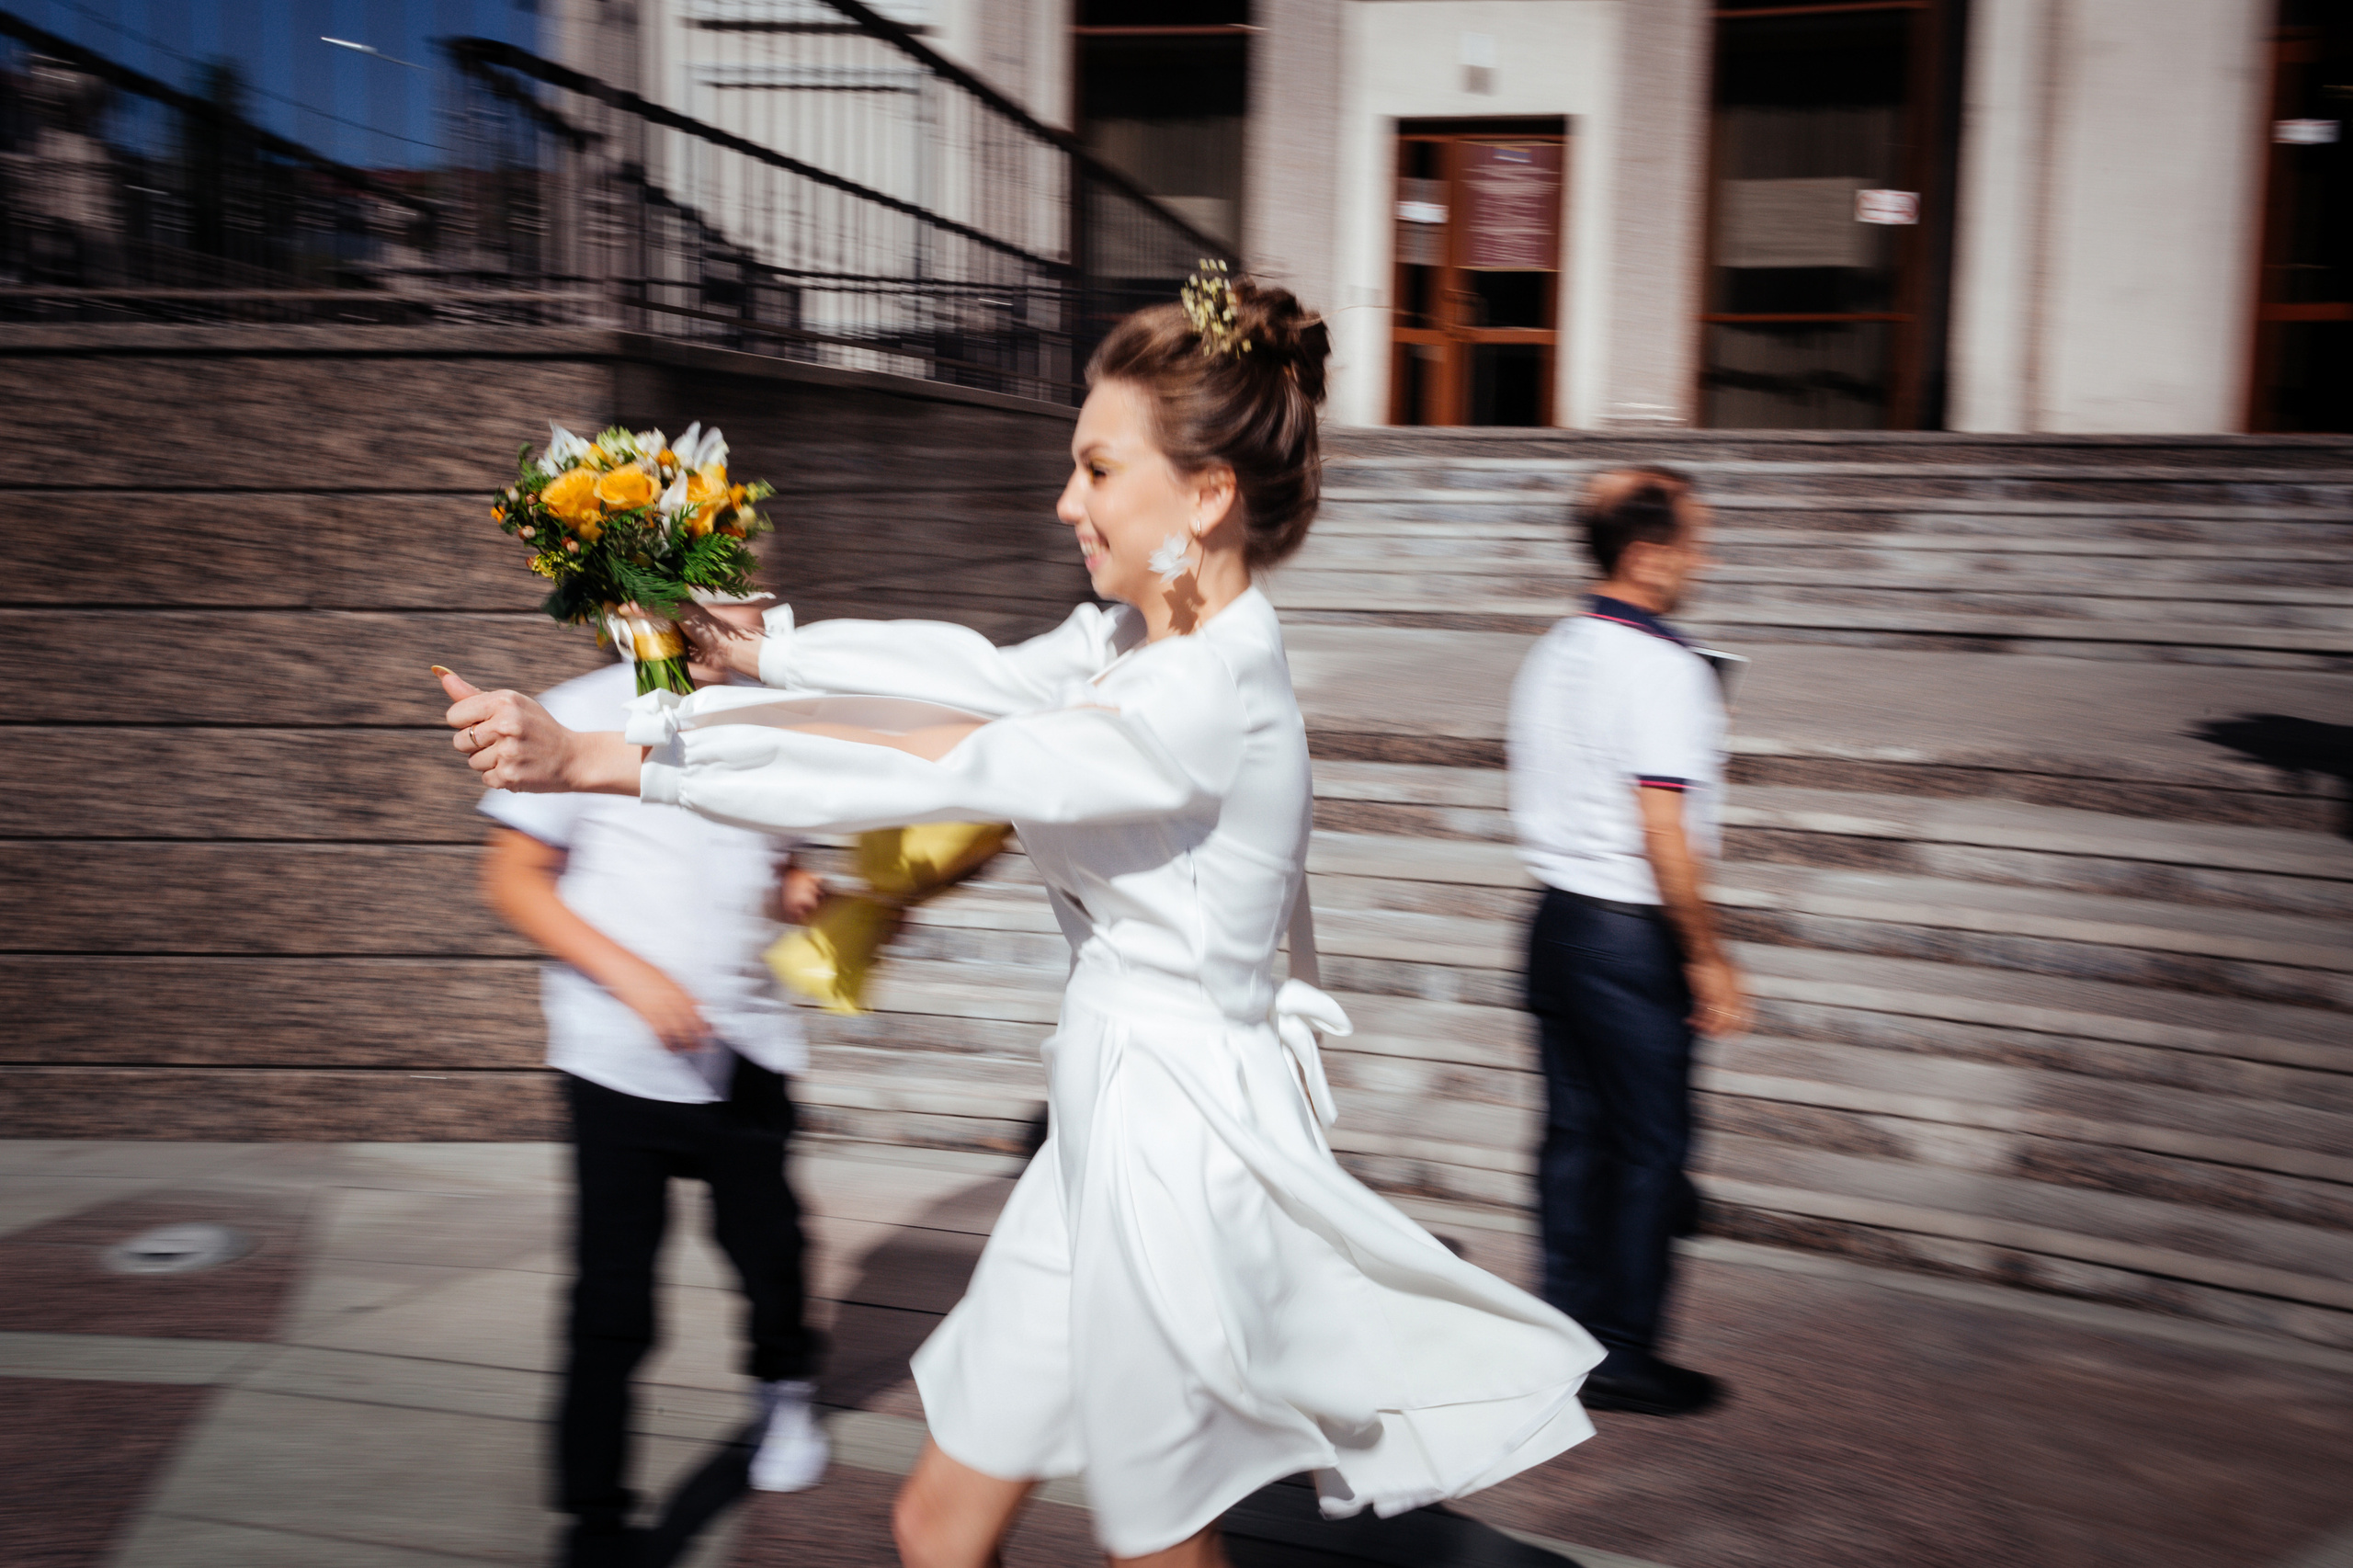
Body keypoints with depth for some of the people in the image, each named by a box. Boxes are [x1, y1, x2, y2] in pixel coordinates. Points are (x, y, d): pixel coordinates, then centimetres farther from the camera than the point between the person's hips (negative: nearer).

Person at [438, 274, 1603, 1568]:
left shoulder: (1210, 699, -25)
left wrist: (600, 758, -24)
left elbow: (925, 775, -27)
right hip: (1109, 1120, 8)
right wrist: (766, 648, 17)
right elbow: (987, 672, 15)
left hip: (1175, 1140, -8)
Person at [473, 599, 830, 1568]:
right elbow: (513, 879, -7)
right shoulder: (588, 716, -7)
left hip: (746, 1052, 4)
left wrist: (803, 896, -8)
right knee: (612, 1300, -2)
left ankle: (784, 1388, 46)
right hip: (622, 1061, -4)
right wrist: (632, 977, -18)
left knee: (768, 1247, 12)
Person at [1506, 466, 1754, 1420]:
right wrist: (1708, 957, -12)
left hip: (1557, 915, 8)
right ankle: (1624, 1355, 13)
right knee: (1651, 1148, 4)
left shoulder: (1554, 653, 9)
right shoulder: (1662, 667, -16)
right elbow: (1663, 833, -20)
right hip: (1631, 935, -8)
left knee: (1574, 1134, 14)